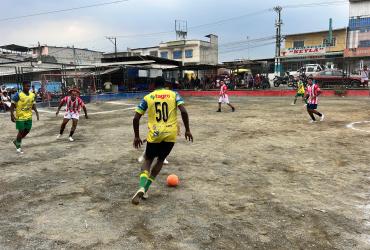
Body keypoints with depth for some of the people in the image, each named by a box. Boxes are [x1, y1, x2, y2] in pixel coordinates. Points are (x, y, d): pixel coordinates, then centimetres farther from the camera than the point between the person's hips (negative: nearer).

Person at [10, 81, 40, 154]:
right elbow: (12, 105, -10)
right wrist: (12, 115, -16)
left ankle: (16, 141, 36)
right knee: (21, 131, 0)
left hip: (29, 116, 6)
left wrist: (36, 112, 0)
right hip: (20, 117, -6)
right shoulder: (18, 95, -14)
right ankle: (18, 146, 19)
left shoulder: (32, 95, 2)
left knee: (27, 131, 12)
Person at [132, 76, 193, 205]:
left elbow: (136, 118, 1)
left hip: (154, 134, -1)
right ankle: (145, 189, 18)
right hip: (170, 134, 1)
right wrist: (187, 130, -2)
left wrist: (136, 136, 12)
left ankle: (142, 188, -7)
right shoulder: (174, 94, 6)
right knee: (160, 159, 21)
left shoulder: (147, 97, 5)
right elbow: (183, 111, -9)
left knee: (148, 159, 17)